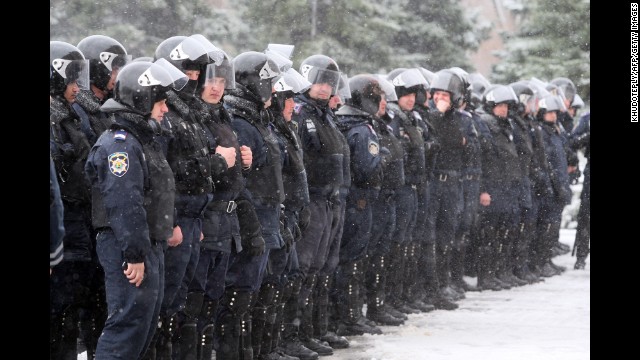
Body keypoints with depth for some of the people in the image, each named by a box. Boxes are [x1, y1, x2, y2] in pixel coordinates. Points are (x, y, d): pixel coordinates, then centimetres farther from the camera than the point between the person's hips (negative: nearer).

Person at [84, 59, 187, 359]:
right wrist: (135, 255, -26)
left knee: (145, 325, 14)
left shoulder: (145, 140, 17)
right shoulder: (120, 145, -17)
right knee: (128, 324, -10)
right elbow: (125, 206, -24)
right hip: (128, 250, -11)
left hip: (150, 248, 11)